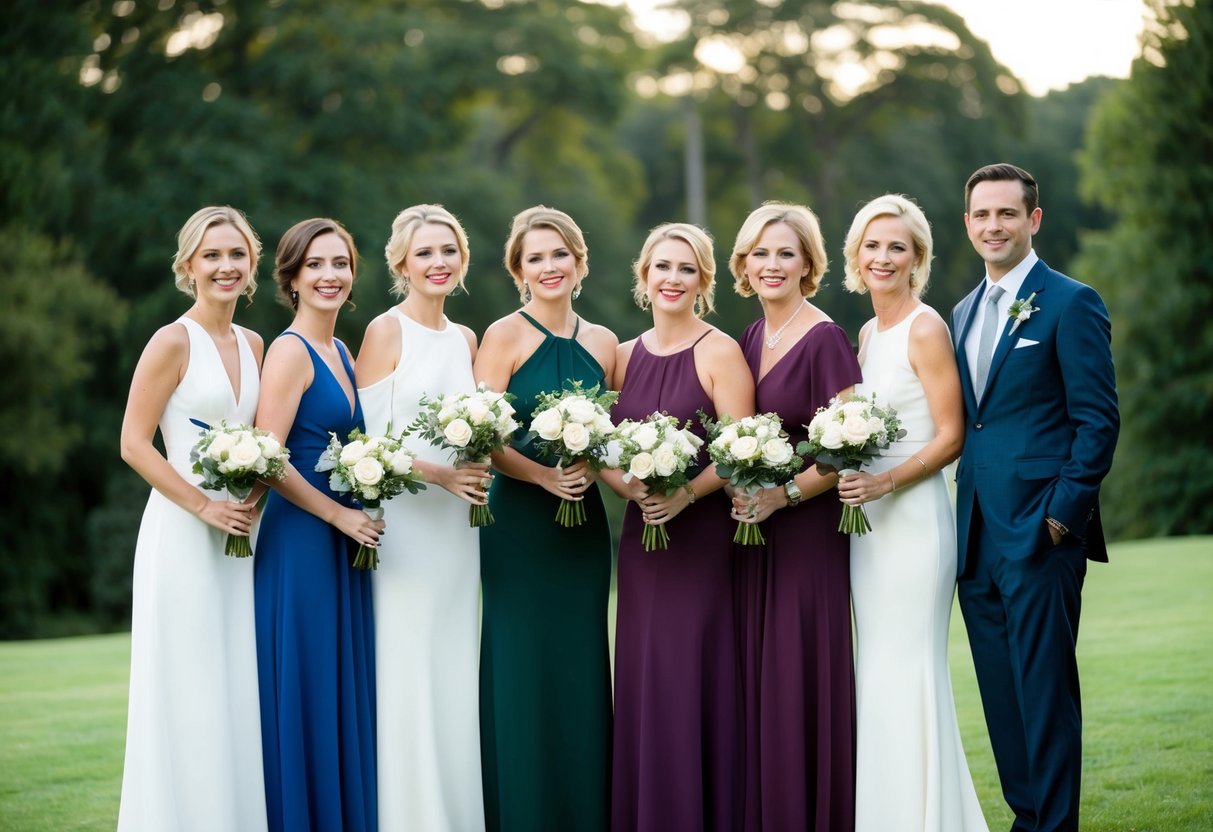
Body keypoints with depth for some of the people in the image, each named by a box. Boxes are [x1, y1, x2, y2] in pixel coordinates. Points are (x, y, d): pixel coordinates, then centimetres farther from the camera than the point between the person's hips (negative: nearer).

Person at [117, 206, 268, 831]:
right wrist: (204, 506, -15)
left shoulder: (252, 345, 11)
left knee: (238, 692, 9)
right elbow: (134, 444, -11)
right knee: (189, 693, -2)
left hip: (239, 535, 6)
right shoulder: (173, 342, -8)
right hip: (182, 534, -6)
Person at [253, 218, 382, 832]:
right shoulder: (291, 350, -11)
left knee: (345, 694, 10)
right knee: (304, 694, -3)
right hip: (301, 543, -8)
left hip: (344, 543, 8)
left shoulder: (340, 353, 14)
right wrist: (337, 513, -13)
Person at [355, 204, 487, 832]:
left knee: (454, 673, 7)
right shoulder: (385, 332, -5)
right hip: (404, 521, -6)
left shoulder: (465, 339, 13)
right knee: (405, 671, -5)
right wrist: (436, 474, -19)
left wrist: (475, 472, -1)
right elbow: (366, 439, -10)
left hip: (457, 523, 6)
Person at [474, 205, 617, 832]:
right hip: (520, 522, -4)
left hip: (585, 522, 4)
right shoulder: (504, 337, -5)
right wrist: (543, 476, -20)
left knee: (582, 671, 6)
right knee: (524, 672, -2)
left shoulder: (602, 343, 9)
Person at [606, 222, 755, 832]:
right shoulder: (624, 356, 11)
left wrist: (684, 495, -22)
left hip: (702, 533, -5)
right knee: (642, 679, 5)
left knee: (695, 680, -5)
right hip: (640, 533, 5)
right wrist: (632, 490, -9)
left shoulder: (719, 353, -4)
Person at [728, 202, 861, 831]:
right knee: (755, 677, 7)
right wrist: (740, 495, 4)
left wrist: (781, 496, -18)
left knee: (802, 675, -4)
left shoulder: (824, 340, -10)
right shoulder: (750, 339, 12)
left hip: (807, 526, -7)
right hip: (751, 524, 7)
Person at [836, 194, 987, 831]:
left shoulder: (926, 329, -10)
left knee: (909, 667, -7)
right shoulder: (867, 334, 14)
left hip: (913, 513, -8)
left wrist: (887, 480, -23)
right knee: (874, 666, 10)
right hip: (866, 515, 8)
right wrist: (847, 475, 6)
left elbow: (950, 437, -13)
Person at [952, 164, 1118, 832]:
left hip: (1039, 528, -7)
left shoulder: (1072, 303, -5)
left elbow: (1098, 418, -9)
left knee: (1045, 688, -4)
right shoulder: (963, 313, 17)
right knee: (1000, 692, 11)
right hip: (977, 535, 7)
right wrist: (962, 513, 10)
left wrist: (1066, 510, -14)